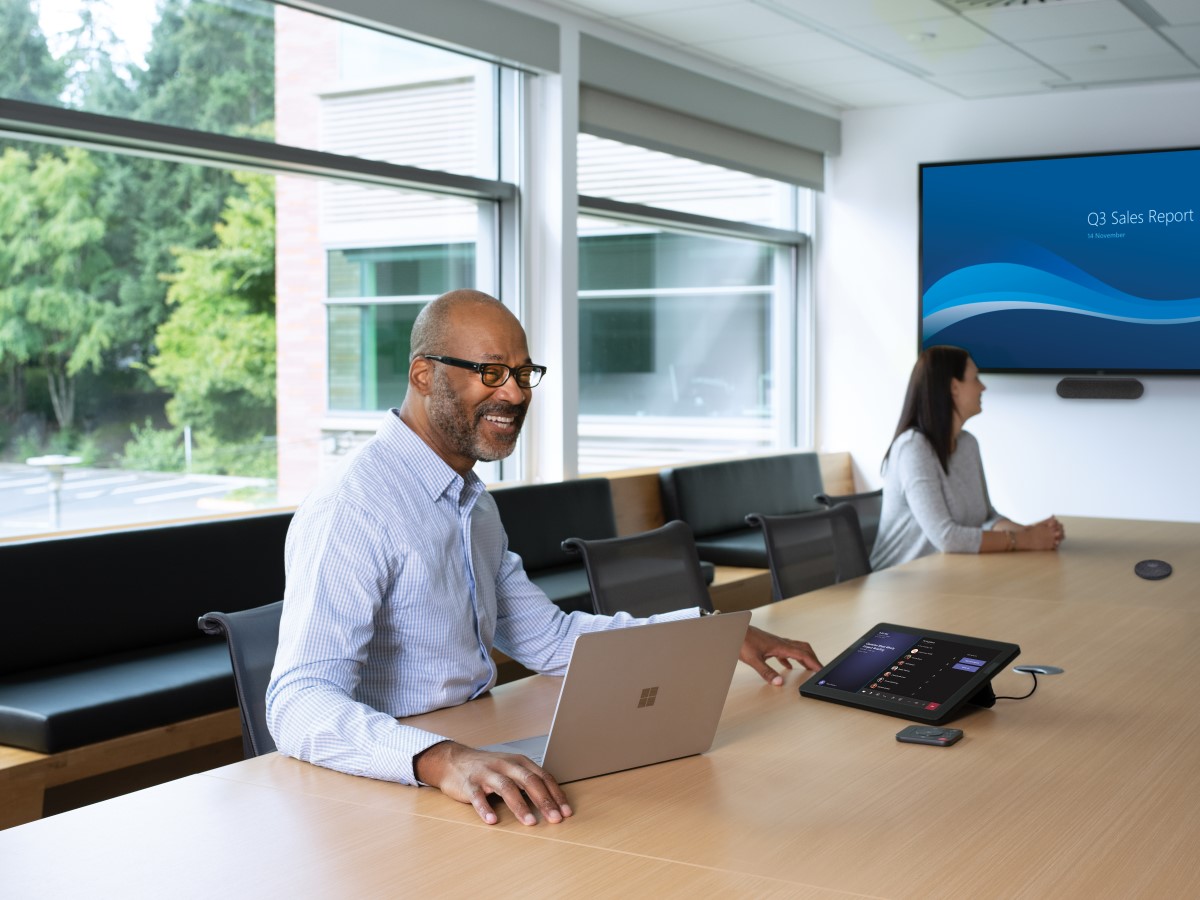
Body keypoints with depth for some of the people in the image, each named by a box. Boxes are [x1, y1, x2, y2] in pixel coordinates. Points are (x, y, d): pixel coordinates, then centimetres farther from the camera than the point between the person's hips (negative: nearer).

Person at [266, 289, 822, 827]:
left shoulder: (473, 503, 15)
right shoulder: (352, 512, -17)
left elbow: (551, 639, 19)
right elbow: (299, 704, -28)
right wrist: (442, 759, -46)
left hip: (481, 754, 8)